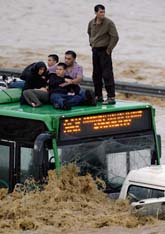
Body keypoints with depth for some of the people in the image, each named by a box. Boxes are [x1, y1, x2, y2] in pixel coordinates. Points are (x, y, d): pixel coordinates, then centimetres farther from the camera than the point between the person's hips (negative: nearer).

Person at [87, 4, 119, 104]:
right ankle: (98, 96, 21)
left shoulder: (109, 23, -13)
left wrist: (109, 49, -12)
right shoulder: (91, 23, 5)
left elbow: (115, 37, -14)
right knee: (96, 75, 12)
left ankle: (111, 97, -11)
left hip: (104, 51, -6)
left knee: (107, 74, -11)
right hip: (95, 51, 7)